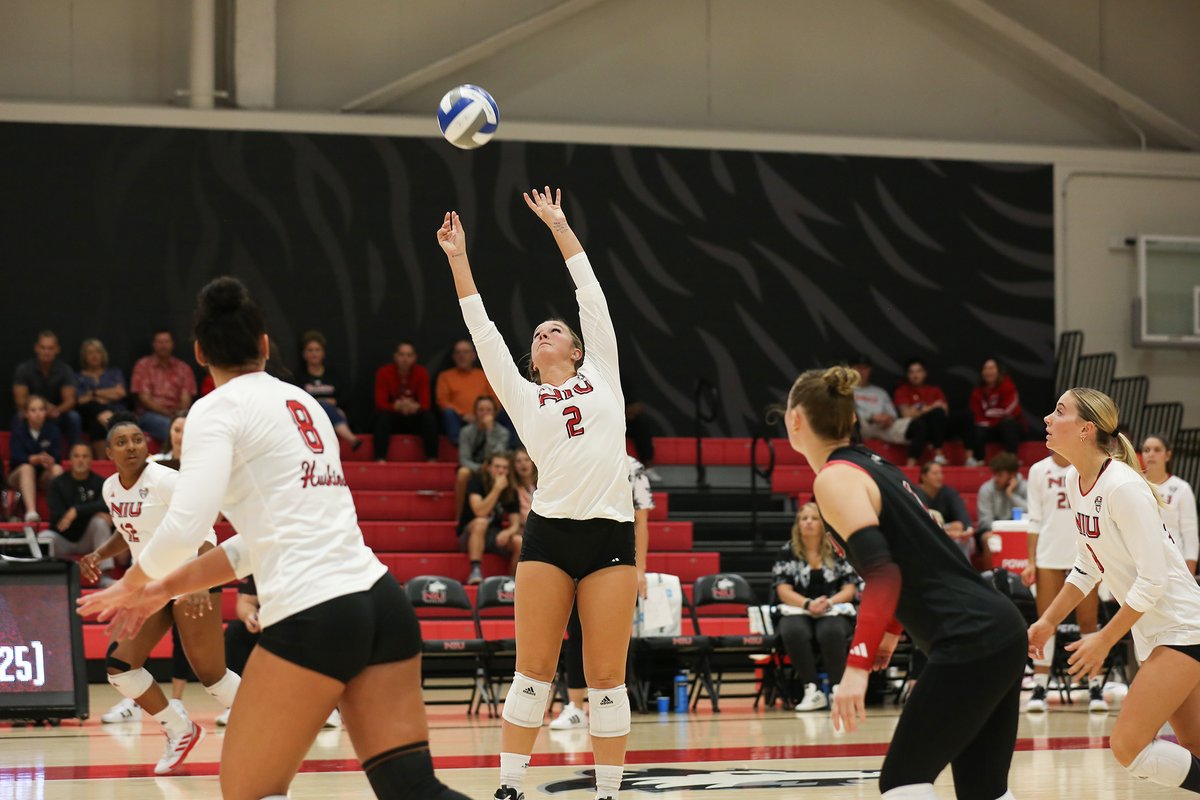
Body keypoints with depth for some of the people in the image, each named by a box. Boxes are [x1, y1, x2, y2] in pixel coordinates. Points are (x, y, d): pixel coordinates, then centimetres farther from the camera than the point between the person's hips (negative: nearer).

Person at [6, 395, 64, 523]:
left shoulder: (53, 429, -1)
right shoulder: (18, 429, -5)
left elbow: (57, 456, -11)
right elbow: (16, 456, -17)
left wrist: (49, 461, -37)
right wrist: (36, 459, -37)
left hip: (45, 476, 2)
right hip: (19, 475, -2)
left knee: (57, 469, -29)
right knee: (27, 468, -35)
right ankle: (31, 512, -53)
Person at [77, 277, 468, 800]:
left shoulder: (219, 409, 0)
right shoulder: (300, 401, 22)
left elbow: (186, 526, -13)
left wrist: (132, 584, 7)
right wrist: (167, 588, 31)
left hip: (313, 617, -7)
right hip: (381, 601, 7)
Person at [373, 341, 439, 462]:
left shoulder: (421, 373, -6)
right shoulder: (384, 372, -10)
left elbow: (425, 404, -13)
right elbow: (380, 403, -17)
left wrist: (415, 406, -38)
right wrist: (397, 406, -38)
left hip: (414, 419, 1)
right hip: (392, 418, -1)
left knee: (429, 417, -29)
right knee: (382, 415, -33)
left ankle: (432, 459, -29)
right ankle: (380, 458, -39)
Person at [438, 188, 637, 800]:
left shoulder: (602, 373, 15)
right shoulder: (523, 397, 16)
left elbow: (591, 294, 16)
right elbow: (483, 331, 10)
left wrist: (559, 227, 19)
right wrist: (458, 261, 6)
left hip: (611, 531, -1)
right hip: (549, 531, 1)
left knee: (606, 677, 0)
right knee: (532, 670, -2)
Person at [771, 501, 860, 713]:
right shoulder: (787, 552, 8)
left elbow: (849, 590, 5)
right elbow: (784, 591, 0)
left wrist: (828, 602, -16)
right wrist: (808, 604, -18)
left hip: (834, 611, -1)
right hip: (798, 611, 1)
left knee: (831, 632, -39)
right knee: (793, 632, -37)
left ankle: (838, 689, -29)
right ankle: (812, 690, -32)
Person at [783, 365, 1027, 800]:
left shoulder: (835, 478, -8)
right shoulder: (874, 466, 18)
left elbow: (882, 572, -20)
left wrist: (857, 666, -25)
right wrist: (891, 629, 40)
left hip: (971, 642, -9)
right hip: (1000, 629, 9)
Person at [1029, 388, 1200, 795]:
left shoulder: (1122, 486, -22)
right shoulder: (1075, 480, 4)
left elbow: (1152, 580, -22)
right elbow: (1088, 566, 16)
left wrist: (1104, 641, -15)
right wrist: (1048, 622, 11)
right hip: (1151, 633, 9)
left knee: (1128, 748, -16)